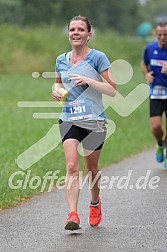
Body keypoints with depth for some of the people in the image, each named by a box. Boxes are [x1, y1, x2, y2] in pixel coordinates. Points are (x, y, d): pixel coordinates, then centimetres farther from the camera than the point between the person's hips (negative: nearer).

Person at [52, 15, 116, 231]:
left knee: (91, 168, 12)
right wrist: (57, 90, 4)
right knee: (72, 166, -16)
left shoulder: (98, 57, -4)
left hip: (94, 121, -2)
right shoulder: (61, 60, 9)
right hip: (69, 120, 2)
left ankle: (95, 203, 40)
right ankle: (72, 215, -20)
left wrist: (88, 81, -18)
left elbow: (112, 90, -6)